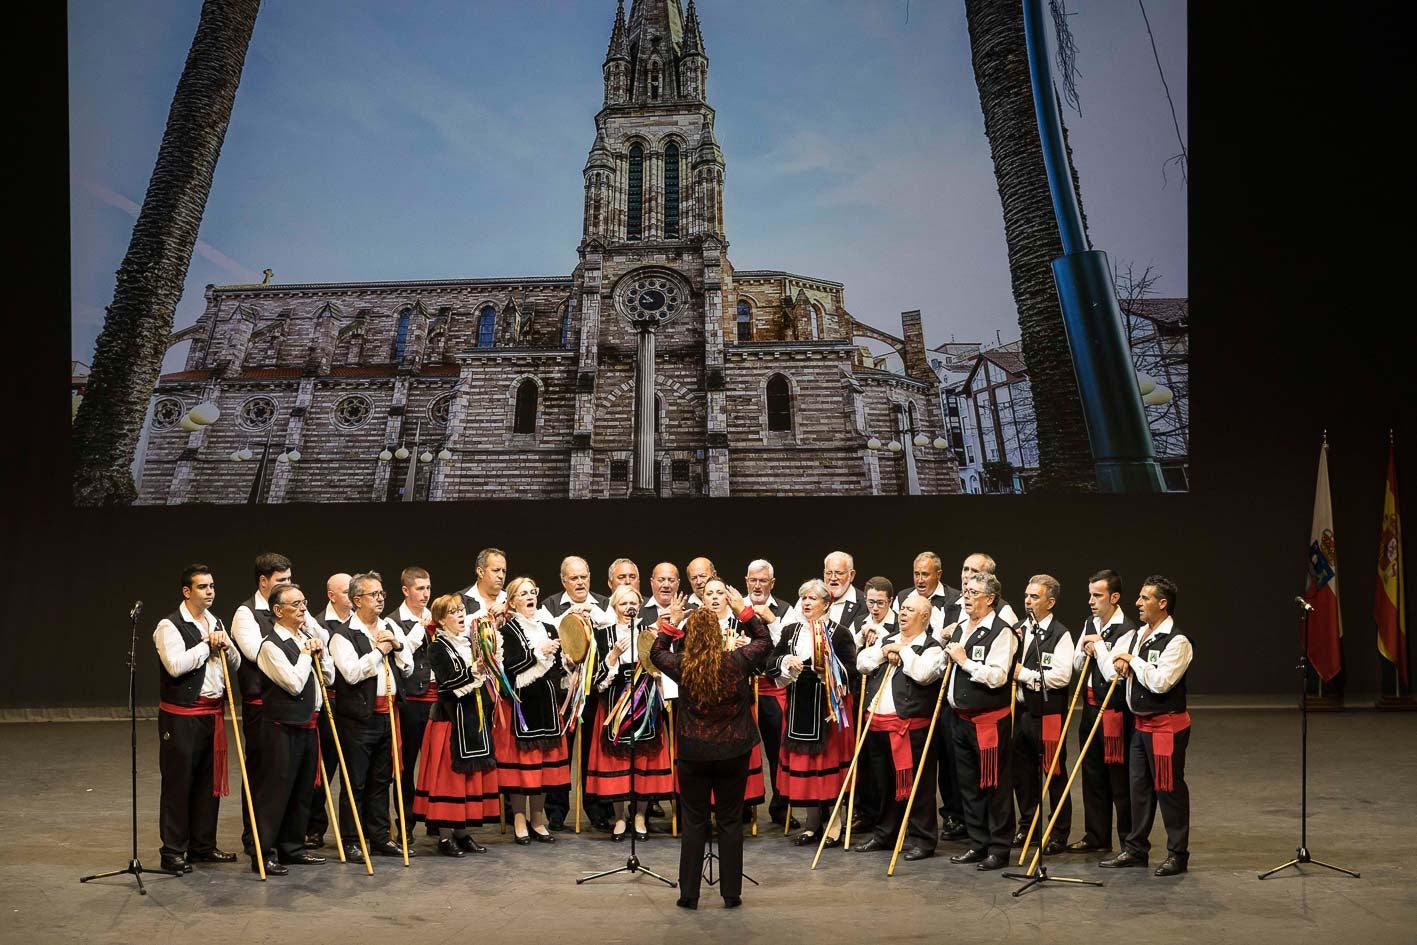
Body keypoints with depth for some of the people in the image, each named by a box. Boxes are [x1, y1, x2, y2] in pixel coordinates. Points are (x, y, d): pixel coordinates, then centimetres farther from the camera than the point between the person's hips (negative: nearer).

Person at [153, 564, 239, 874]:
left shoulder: (215, 624, 15)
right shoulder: (170, 626, -10)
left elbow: (236, 663, 17)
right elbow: (175, 665, -24)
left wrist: (226, 647, -4)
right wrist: (207, 645, -14)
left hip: (212, 713, 8)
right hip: (181, 716, -8)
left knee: (210, 781, 12)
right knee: (178, 782, -2)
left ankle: (203, 845, 23)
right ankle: (173, 851, 5)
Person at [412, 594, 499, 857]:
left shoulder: (471, 643, 14)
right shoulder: (438, 647, -7)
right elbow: (447, 682, -19)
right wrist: (474, 671, -28)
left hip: (476, 719, 7)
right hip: (452, 719, -7)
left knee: (473, 775, 8)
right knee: (449, 776, -4)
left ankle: (462, 832, 15)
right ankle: (445, 836, 1)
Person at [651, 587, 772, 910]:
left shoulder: (682, 667, -10)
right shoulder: (737, 662, -11)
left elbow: (657, 652, 11)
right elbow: (765, 641, 7)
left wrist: (670, 622, 9)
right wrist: (744, 611, 8)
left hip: (693, 753, 0)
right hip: (733, 751, 0)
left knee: (694, 822, 9)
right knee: (730, 821, 9)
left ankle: (689, 894, 12)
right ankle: (731, 893, 13)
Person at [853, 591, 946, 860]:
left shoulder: (932, 647, -3)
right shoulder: (886, 639, 17)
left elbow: (922, 672, -22)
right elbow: (862, 663, 7)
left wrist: (903, 650, -9)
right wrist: (884, 651, -7)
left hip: (911, 724, -6)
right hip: (878, 722, 7)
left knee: (916, 783, -3)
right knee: (883, 782, 15)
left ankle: (922, 839, 6)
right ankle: (885, 834, 27)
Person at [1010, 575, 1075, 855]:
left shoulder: (1060, 635, -11)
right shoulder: (1021, 629, 11)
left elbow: (1062, 676, -21)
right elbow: (1009, 664, 23)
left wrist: (1024, 673, -17)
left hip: (1047, 713, -7)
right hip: (1021, 710, 7)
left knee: (1055, 773, 3)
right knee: (1023, 771, 14)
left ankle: (1059, 834, 12)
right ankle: (1028, 827, 27)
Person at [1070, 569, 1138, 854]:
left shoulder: (1127, 630, -16)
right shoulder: (1090, 624, 11)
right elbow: (1077, 664, 16)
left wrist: (1099, 647, -17)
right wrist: (1085, 651, -4)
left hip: (1115, 710, -8)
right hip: (1091, 705, 8)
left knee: (1119, 777, -1)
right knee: (1092, 773, 14)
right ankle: (1096, 836, 24)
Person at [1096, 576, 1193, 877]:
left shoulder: (1177, 642, -15)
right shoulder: (1133, 636, 10)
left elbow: (1161, 682, -26)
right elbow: (1111, 672, 10)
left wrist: (1133, 660, -17)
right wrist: (1117, 663, -11)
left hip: (1167, 725, -8)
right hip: (1141, 724, 8)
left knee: (1169, 788, -1)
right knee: (1139, 787, 14)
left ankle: (1178, 854, 10)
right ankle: (1135, 849, 24)